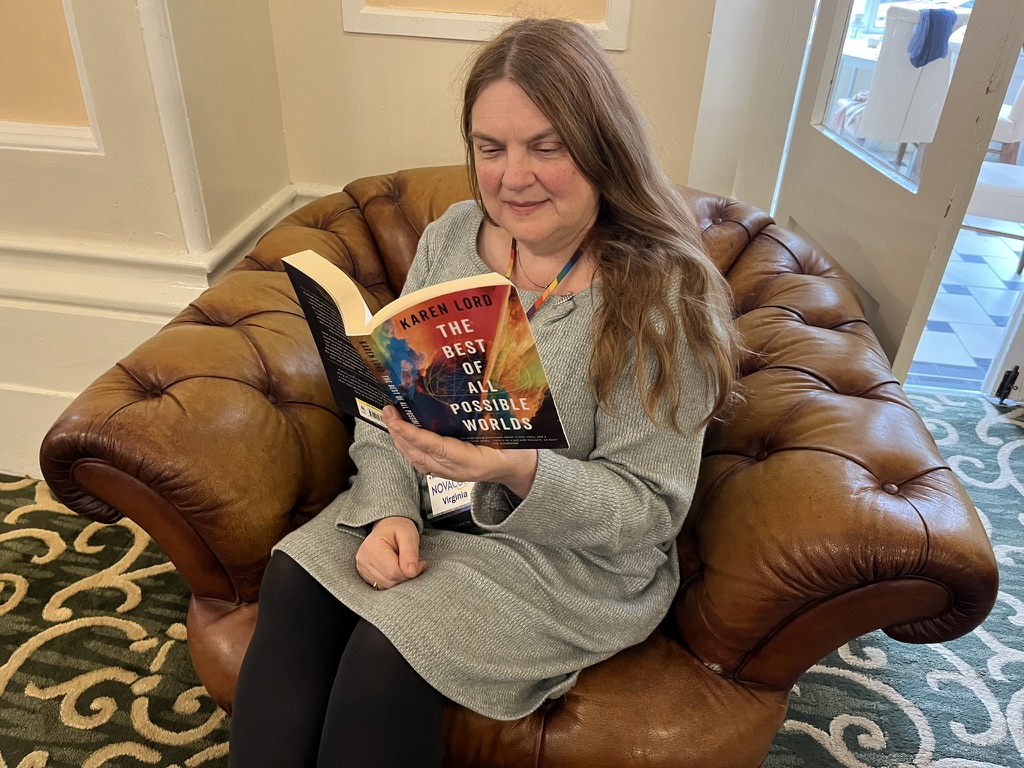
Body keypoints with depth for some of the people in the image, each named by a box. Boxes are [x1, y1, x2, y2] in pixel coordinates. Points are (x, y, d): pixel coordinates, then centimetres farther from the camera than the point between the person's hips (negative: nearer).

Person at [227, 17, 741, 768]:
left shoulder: (663, 291, -16)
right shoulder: (452, 235, 0)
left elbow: (650, 506, -15)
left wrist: (520, 473, -32)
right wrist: (391, 508, -15)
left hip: (570, 555, -4)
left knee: (390, 644, -24)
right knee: (293, 584, -19)